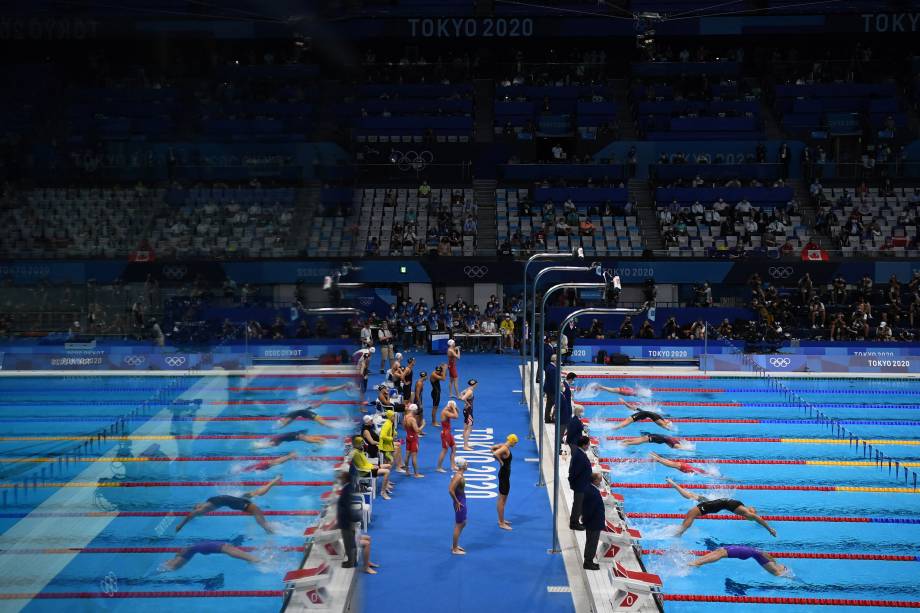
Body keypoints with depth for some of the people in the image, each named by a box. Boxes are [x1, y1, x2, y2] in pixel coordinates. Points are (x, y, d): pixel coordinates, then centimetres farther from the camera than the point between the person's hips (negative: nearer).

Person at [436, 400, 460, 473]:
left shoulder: (447, 411, 9)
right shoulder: (445, 412, -21)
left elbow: (455, 416, 16)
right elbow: (456, 416, -29)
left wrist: (454, 408, 4)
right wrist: (453, 408, -20)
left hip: (448, 432, 10)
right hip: (445, 433, -10)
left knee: (454, 447, 14)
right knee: (444, 450, -4)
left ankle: (453, 465, 19)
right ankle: (438, 468, 3)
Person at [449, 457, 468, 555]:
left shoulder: (458, 474, 6)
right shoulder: (459, 477, -23)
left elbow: (451, 487, 16)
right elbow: (451, 490, -30)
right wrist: (457, 502, -20)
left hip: (461, 501, 10)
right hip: (460, 503, -10)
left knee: (463, 523, 22)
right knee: (458, 526, 1)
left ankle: (455, 545, 32)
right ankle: (455, 549, 12)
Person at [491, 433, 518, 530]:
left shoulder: (503, 446, 4)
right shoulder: (505, 448, -23)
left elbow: (493, 448, 19)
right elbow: (495, 454, -39)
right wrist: (500, 462, -23)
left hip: (504, 474, 10)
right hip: (504, 475, -10)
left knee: (502, 499, 20)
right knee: (502, 500, -2)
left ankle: (501, 520, 31)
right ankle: (501, 523, 5)